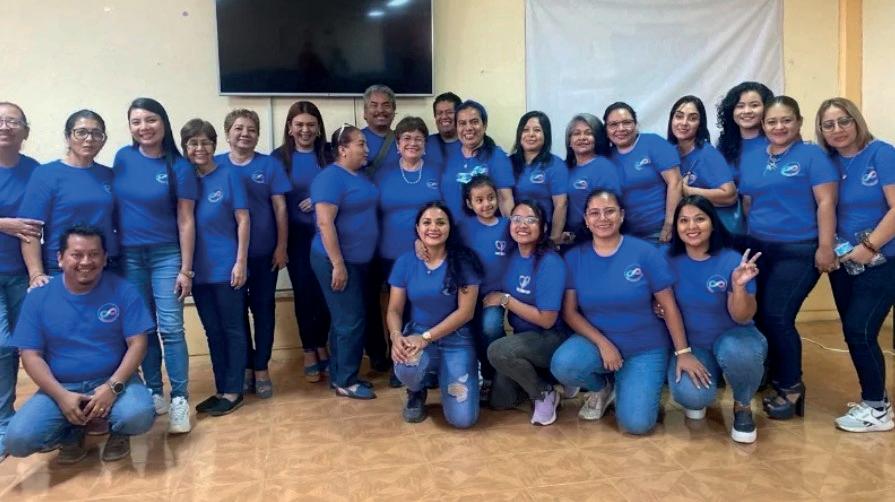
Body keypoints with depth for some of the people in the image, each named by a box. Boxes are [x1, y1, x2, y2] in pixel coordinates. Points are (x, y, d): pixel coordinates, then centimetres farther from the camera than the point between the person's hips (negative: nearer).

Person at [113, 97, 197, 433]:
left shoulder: (179, 167, -6)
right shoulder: (123, 158, 2)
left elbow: (186, 220, -6)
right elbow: (115, 205, 8)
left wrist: (186, 269, -9)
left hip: (166, 255, -3)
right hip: (128, 255, 3)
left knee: (170, 328, -6)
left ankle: (180, 399, -1)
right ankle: (153, 391, 20)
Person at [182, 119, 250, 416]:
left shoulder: (229, 175, -4)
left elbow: (243, 220, -6)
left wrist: (241, 262, -12)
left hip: (226, 267, -4)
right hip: (199, 269, 4)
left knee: (232, 329, 4)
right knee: (212, 331, 12)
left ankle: (233, 392, 12)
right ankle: (221, 390, 22)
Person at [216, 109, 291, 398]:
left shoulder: (270, 165, 1)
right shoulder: (215, 165, 3)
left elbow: (280, 207, 0)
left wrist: (281, 247, -5)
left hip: (264, 252, -1)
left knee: (263, 309, 6)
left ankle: (261, 368, 17)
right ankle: (245, 366, 22)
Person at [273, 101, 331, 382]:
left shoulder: (329, 154, 2)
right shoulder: (279, 157, 0)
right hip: (297, 236, -1)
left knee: (325, 292, 3)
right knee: (303, 293, 4)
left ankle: (322, 348, 22)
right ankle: (309, 354, 18)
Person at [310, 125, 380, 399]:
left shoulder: (361, 176, 9)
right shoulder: (330, 178, -16)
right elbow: (325, 223, -21)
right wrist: (338, 265, -22)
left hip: (358, 259, 8)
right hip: (337, 261, -8)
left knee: (345, 319, 14)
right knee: (351, 320, -4)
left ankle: (339, 375, 24)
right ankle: (345, 381, 8)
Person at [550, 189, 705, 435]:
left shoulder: (645, 252, -10)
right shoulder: (574, 257, -4)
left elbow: (669, 306, -5)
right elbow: (569, 311, -5)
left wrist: (683, 352, -8)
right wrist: (602, 343, -18)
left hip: (645, 348, -1)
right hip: (596, 341, 2)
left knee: (636, 423, -19)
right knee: (562, 366, -32)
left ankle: (622, 385, 17)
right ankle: (601, 387, 5)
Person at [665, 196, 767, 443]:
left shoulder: (732, 261, -15)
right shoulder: (670, 260, -9)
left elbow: (741, 317, -17)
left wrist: (739, 285, -36)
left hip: (731, 337, -1)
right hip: (691, 344, 1)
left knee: (737, 352, -37)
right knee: (691, 395, -29)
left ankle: (743, 407, -4)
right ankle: (698, 395, 13)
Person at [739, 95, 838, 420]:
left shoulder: (812, 155, -6)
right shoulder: (750, 159, 11)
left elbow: (826, 202, -11)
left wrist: (825, 247, -16)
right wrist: (749, 239, 13)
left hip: (799, 251, -6)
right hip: (759, 249, 6)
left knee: (777, 316, -8)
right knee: (759, 316, 6)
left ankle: (791, 387, 10)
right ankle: (774, 375, 23)